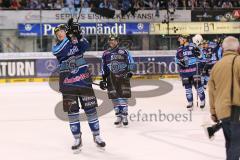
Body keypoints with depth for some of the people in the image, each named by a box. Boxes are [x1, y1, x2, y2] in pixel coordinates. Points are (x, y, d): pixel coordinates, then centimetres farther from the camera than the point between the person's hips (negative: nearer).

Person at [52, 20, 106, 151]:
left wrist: (78, 35, -31)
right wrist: (69, 36, -27)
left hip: (84, 81, 0)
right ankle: (77, 139, 11)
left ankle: (96, 136, 17)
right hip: (68, 84, 0)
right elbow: (59, 52, -20)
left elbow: (85, 46, -17)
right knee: (72, 111, 1)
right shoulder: (57, 47, 3)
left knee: (90, 108, 4)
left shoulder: (78, 42, 4)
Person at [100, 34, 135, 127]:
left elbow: (131, 64, 4)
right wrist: (103, 80, 10)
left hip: (123, 77, -3)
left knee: (123, 97, -6)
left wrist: (129, 73, -11)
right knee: (114, 98, 1)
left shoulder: (124, 52, 1)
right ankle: (119, 117, 8)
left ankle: (124, 117, -3)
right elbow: (104, 68, 15)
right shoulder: (106, 54, 10)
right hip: (111, 79, 3)